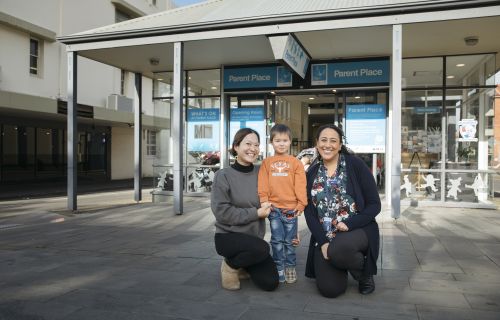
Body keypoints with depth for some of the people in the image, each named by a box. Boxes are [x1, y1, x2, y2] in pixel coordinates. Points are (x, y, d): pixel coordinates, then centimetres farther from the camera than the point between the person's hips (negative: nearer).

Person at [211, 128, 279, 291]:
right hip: (228, 236, -4)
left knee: (270, 283, -7)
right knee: (262, 249, -33)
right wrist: (256, 213, -19)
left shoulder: (260, 172, 1)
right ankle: (230, 265, -2)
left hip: (254, 237, 5)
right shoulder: (223, 175, -11)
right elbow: (221, 211, -18)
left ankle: (244, 266, 23)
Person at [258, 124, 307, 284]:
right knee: (277, 240, 5)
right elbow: (262, 184, 3)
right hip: (274, 207, 1)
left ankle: (290, 267, 23)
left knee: (289, 241, 9)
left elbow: (301, 185, 0)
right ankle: (279, 268, 16)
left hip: (291, 207, 0)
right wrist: (264, 201, -6)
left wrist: (301, 203, -4)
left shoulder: (295, 162, 3)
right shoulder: (267, 163, 7)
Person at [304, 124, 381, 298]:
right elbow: (309, 211, 1)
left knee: (338, 249, -37)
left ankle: (364, 272, -1)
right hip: (324, 237, 3)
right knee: (329, 289, -13)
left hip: (357, 230, -3)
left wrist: (349, 224, -19)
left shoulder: (355, 164, -5)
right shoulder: (312, 173, 6)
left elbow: (374, 204, -6)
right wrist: (323, 242, -12)